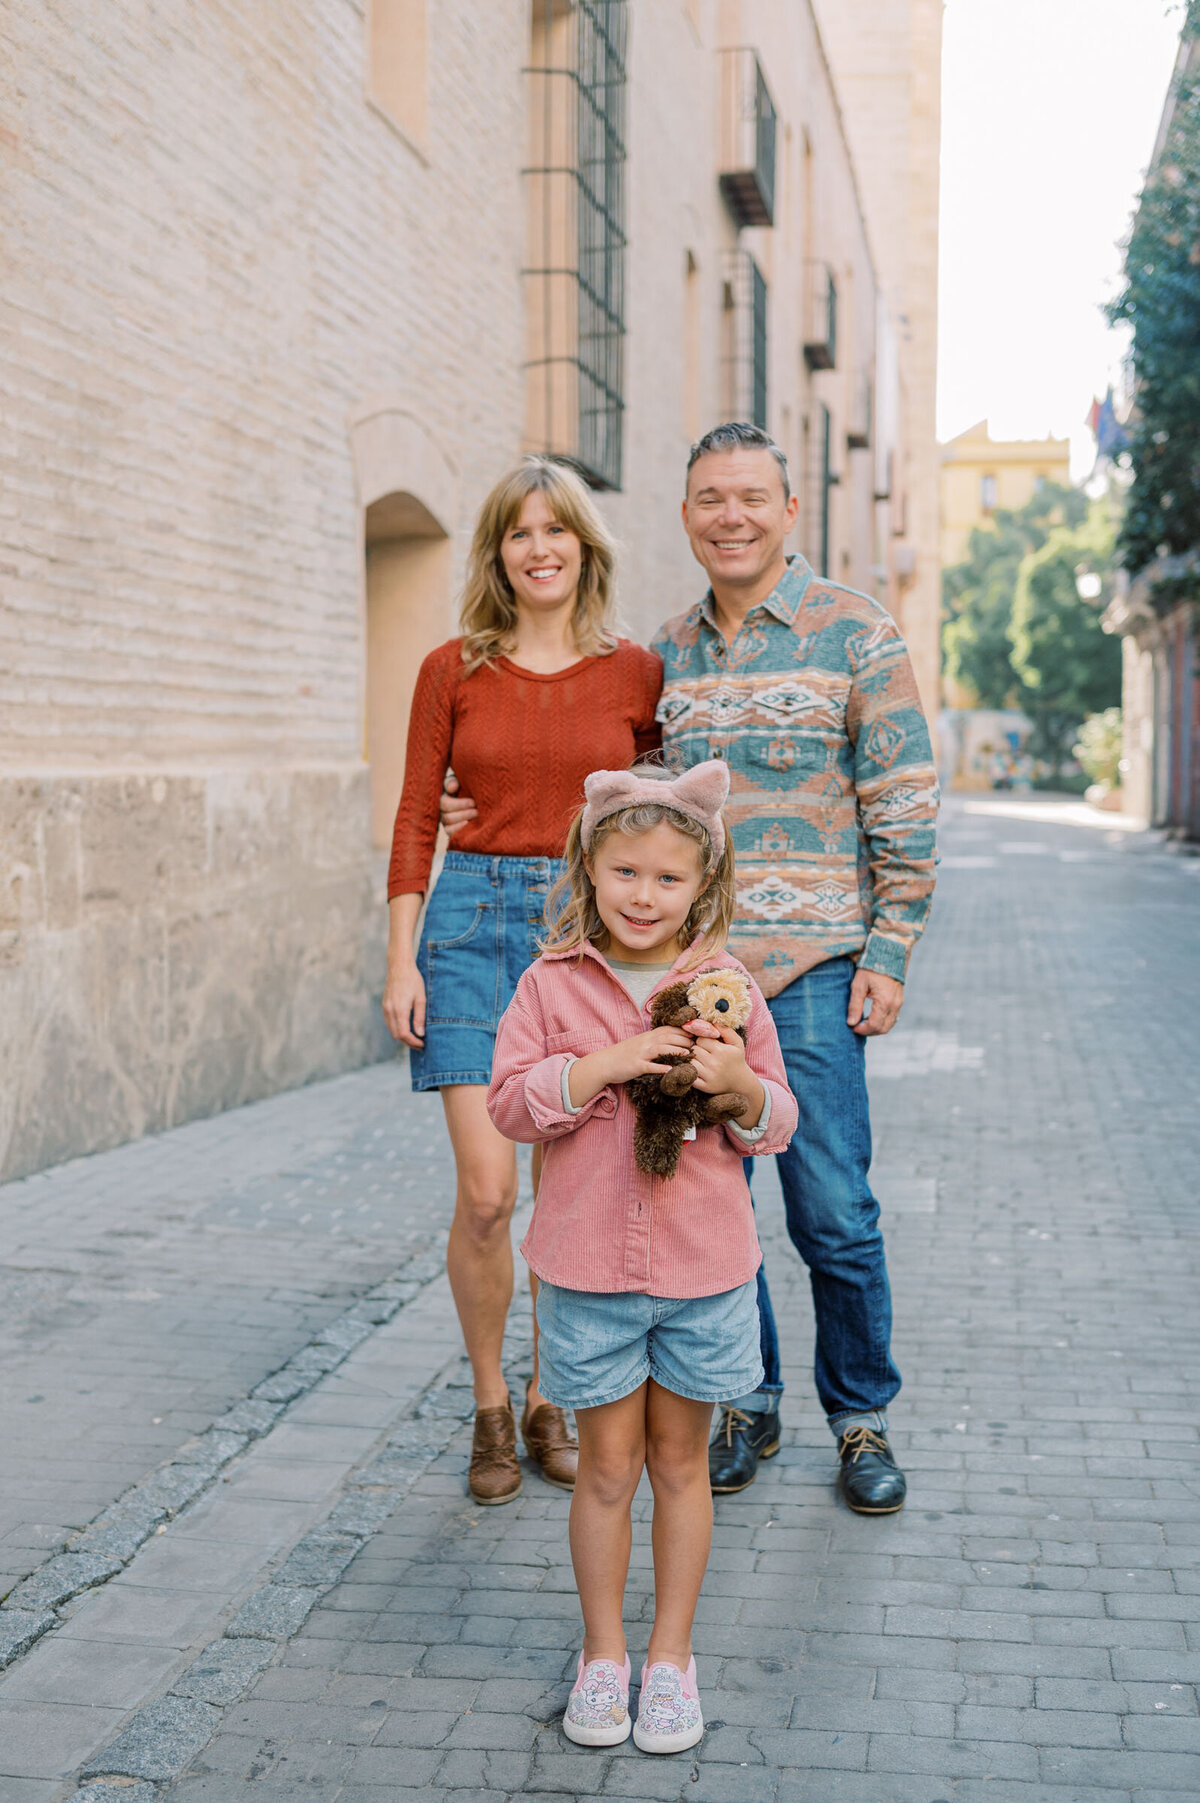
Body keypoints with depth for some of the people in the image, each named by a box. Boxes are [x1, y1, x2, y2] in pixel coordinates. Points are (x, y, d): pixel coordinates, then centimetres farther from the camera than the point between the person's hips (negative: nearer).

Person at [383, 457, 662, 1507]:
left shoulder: (635, 674, 4)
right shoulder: (452, 671, 3)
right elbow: (416, 821, 5)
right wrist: (402, 960, -2)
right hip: (475, 919, -1)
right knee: (487, 1190, -7)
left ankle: (550, 1401, 22)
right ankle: (489, 1409, 12)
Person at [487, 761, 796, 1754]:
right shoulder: (553, 984, -3)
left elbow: (776, 1124, 4)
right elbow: (510, 1103, -9)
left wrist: (740, 1083, -18)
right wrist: (603, 1066, -21)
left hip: (704, 1268, 1)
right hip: (587, 1269, -1)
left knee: (681, 1459, 12)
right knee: (609, 1464, 8)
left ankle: (672, 1655, 27)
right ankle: (602, 1654, 26)